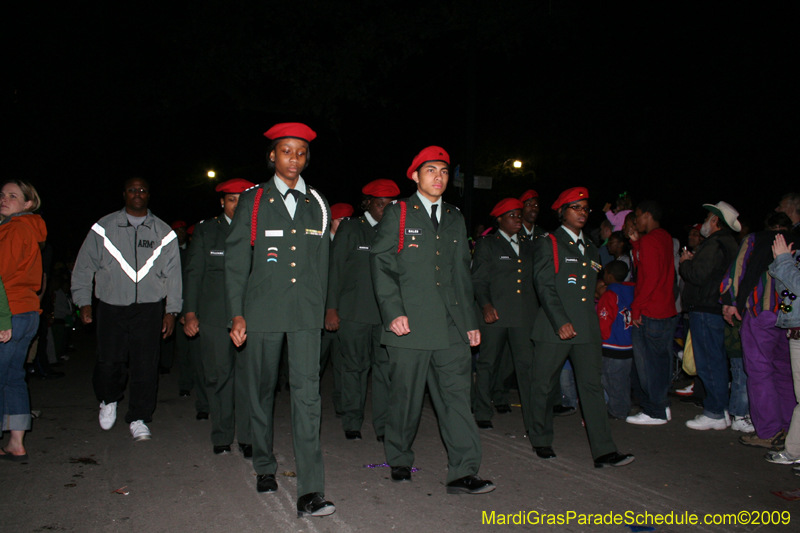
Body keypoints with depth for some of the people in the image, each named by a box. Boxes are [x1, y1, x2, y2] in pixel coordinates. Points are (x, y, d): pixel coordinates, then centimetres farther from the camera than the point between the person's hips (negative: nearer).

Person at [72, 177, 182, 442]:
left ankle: (138, 419, 12)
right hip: (111, 306, 0)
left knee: (145, 365, -3)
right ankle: (108, 400, 29)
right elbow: (84, 266, 10)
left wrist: (171, 310, 6)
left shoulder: (163, 232, 9)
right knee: (108, 362, -2)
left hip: (149, 308, 0)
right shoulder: (104, 227, 7)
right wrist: (84, 302, 4)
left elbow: (173, 273, 9)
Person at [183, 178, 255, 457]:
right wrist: (190, 313, 0)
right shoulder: (206, 230, 10)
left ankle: (247, 437, 5)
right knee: (218, 376, 5)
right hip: (214, 316, 1)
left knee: (248, 374, -4)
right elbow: (193, 273, 7)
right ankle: (221, 436, 20)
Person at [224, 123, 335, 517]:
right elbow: (236, 260, 1)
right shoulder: (253, 201, 5)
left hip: (306, 313, 1)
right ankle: (264, 467, 32)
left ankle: (310, 492, -6)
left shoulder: (317, 204, 11)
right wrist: (237, 314, -6)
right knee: (262, 391, 11)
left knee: (307, 394, -8)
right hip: (263, 311, 0)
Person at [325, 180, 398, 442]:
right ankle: (352, 423, 22)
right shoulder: (349, 228, 5)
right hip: (354, 312, -2)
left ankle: (383, 426, 7)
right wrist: (331, 308, -4)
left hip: (385, 312, 2)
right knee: (355, 366, 7)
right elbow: (335, 270, 2)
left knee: (385, 366, -3)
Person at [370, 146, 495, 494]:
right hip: (410, 323, -3)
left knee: (456, 396, -1)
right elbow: (382, 266, -3)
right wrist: (393, 312, -14)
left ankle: (463, 473, 4)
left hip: (451, 325, 4)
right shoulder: (398, 215, 4)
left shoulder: (455, 219, 17)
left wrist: (470, 321, 14)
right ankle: (400, 462, 25)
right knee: (405, 397, 6)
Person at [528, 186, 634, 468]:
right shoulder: (547, 244, 0)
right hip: (554, 327, -5)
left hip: (586, 328, 5)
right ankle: (541, 441, 23)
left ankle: (604, 452, 1)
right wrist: (561, 322, -19)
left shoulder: (590, 249, 20)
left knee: (592, 386, 0)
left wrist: (592, 321, 16)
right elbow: (545, 286, -10)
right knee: (544, 385, 5)